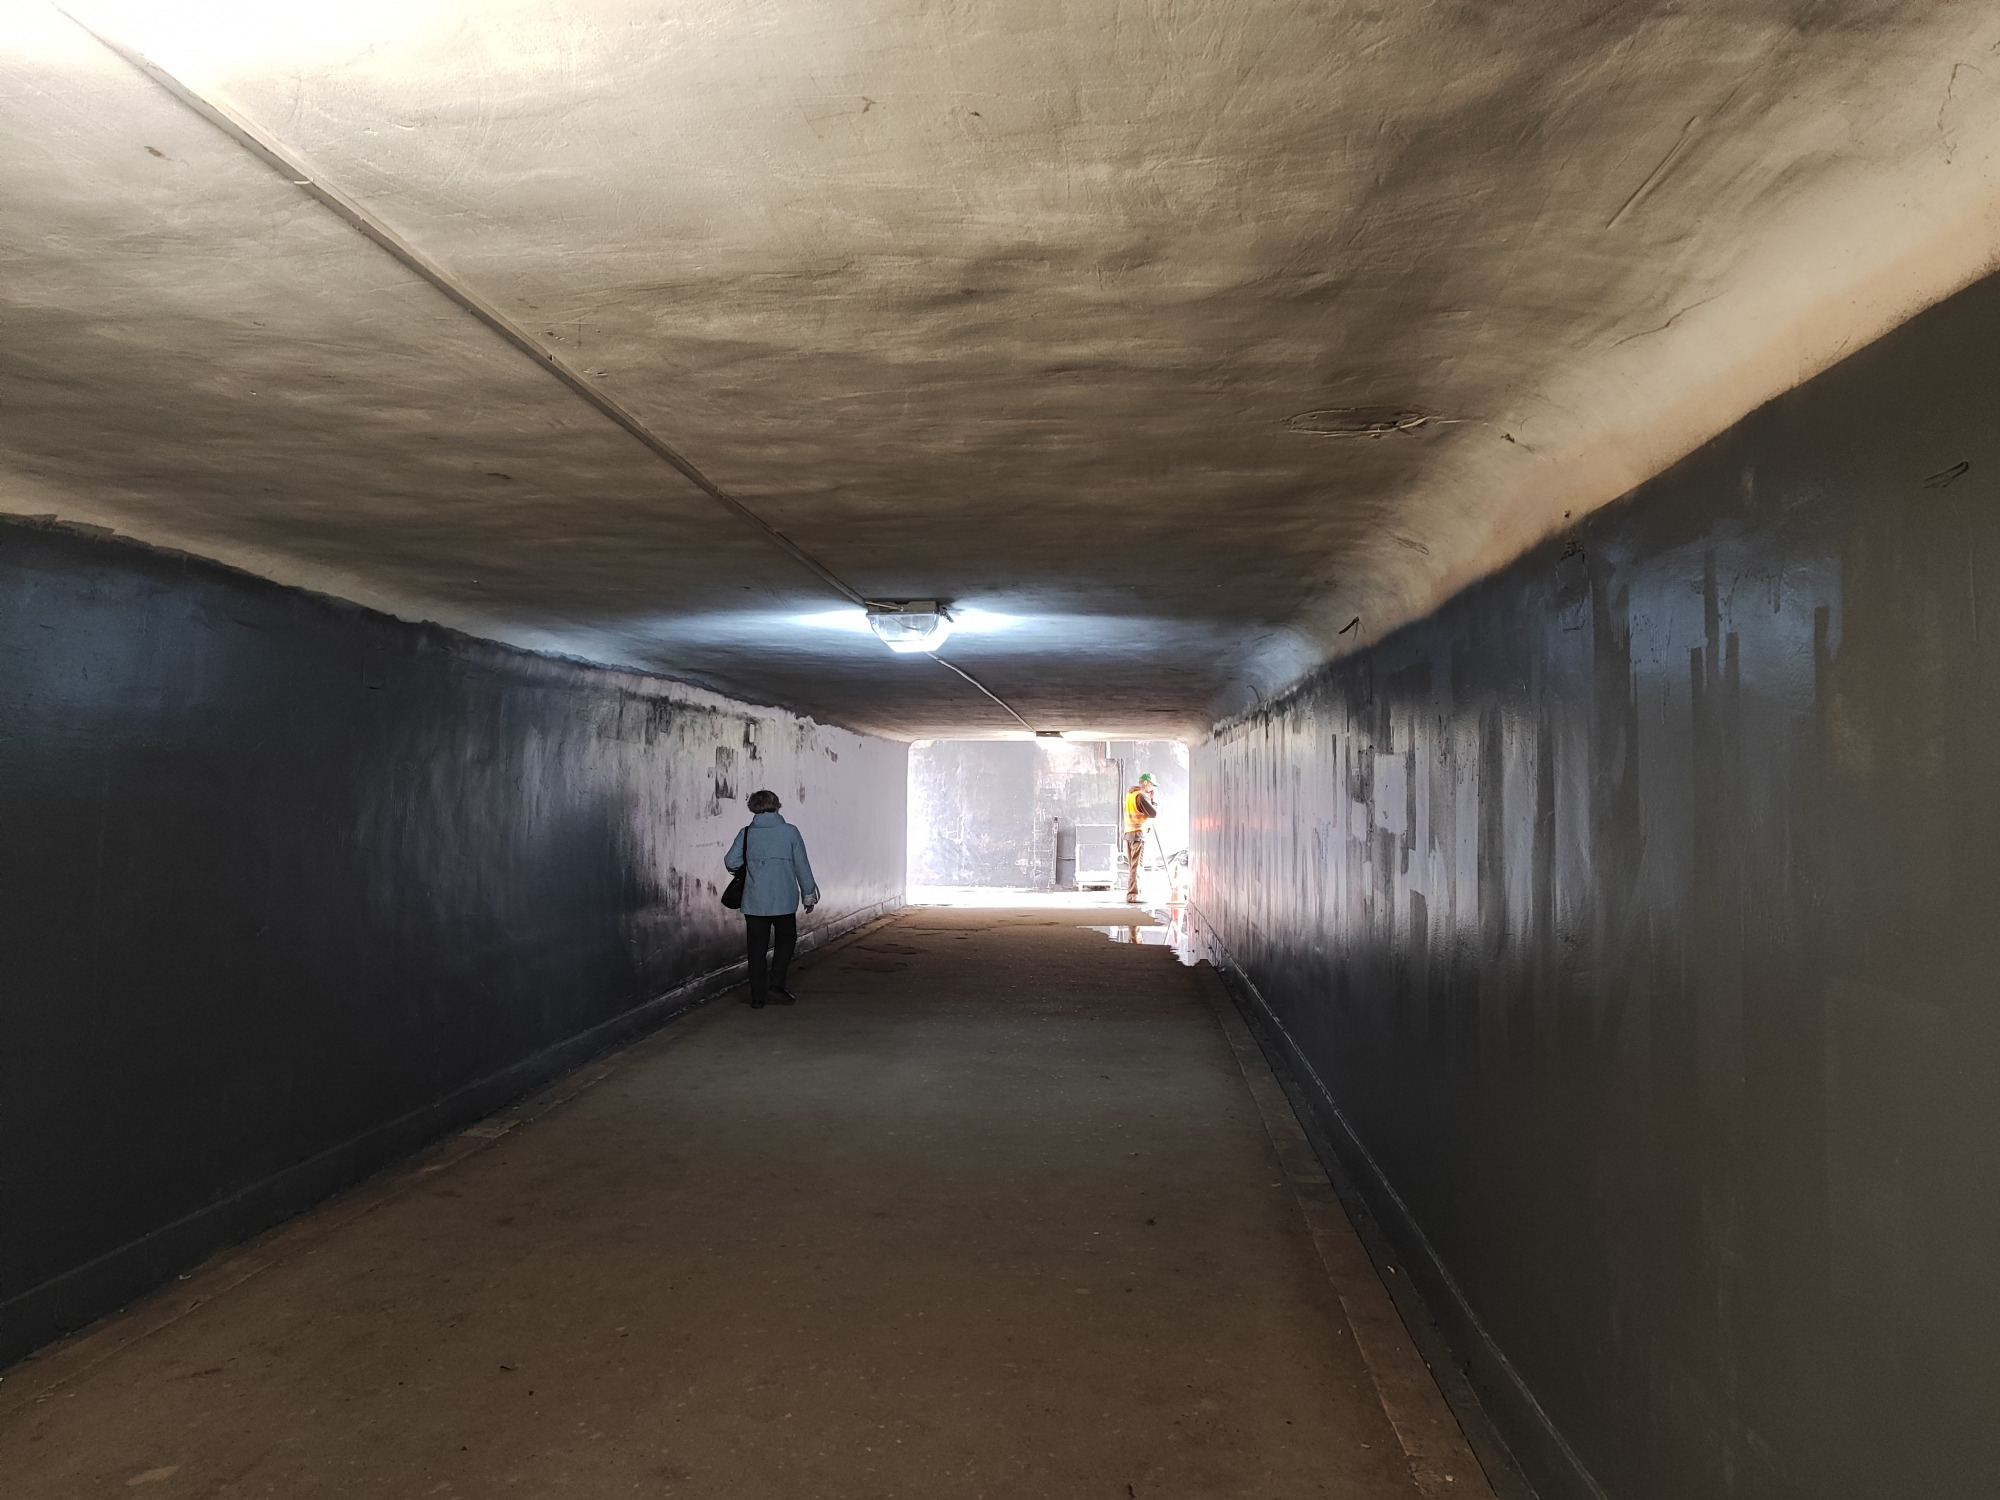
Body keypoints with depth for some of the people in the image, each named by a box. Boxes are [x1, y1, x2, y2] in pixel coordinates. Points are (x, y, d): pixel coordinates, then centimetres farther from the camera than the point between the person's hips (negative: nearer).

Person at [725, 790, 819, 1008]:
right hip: (784, 900, -1)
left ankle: (758, 996, 11)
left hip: (754, 902, 1)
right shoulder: (790, 832, -3)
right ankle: (776, 981, 2)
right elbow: (802, 866, -1)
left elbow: (731, 861, -10)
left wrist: (743, 868, 14)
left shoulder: (746, 834, -1)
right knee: (786, 939, 18)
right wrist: (809, 895, 9)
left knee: (757, 947, 9)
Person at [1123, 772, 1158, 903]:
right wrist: (1155, 803, 3)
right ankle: (1133, 895, -9)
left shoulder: (1129, 794, 16)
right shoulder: (1141, 796, -12)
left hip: (1128, 833, 9)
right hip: (1138, 833, -9)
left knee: (1131, 866, 13)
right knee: (1137, 865, -7)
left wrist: (1149, 798, 14)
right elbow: (1154, 813, -15)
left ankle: (1130, 893, 15)